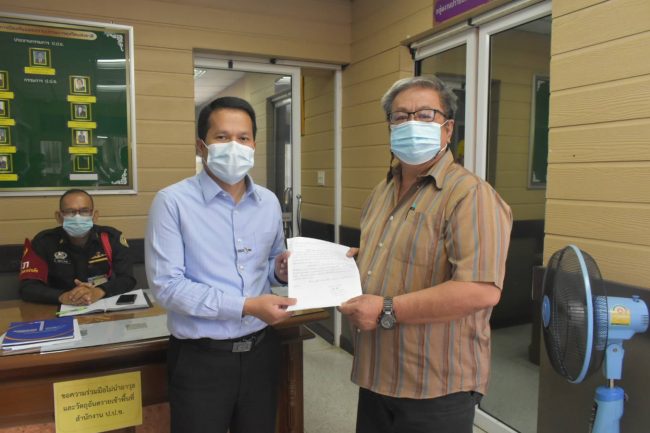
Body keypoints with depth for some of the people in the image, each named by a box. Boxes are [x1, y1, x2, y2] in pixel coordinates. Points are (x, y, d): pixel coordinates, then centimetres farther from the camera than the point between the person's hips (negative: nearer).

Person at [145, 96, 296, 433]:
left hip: (261, 350, 5)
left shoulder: (269, 202, 5)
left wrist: (280, 270, -7)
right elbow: (166, 285, -18)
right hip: (201, 357, -4)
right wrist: (246, 306, -23)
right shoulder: (173, 201, -11)